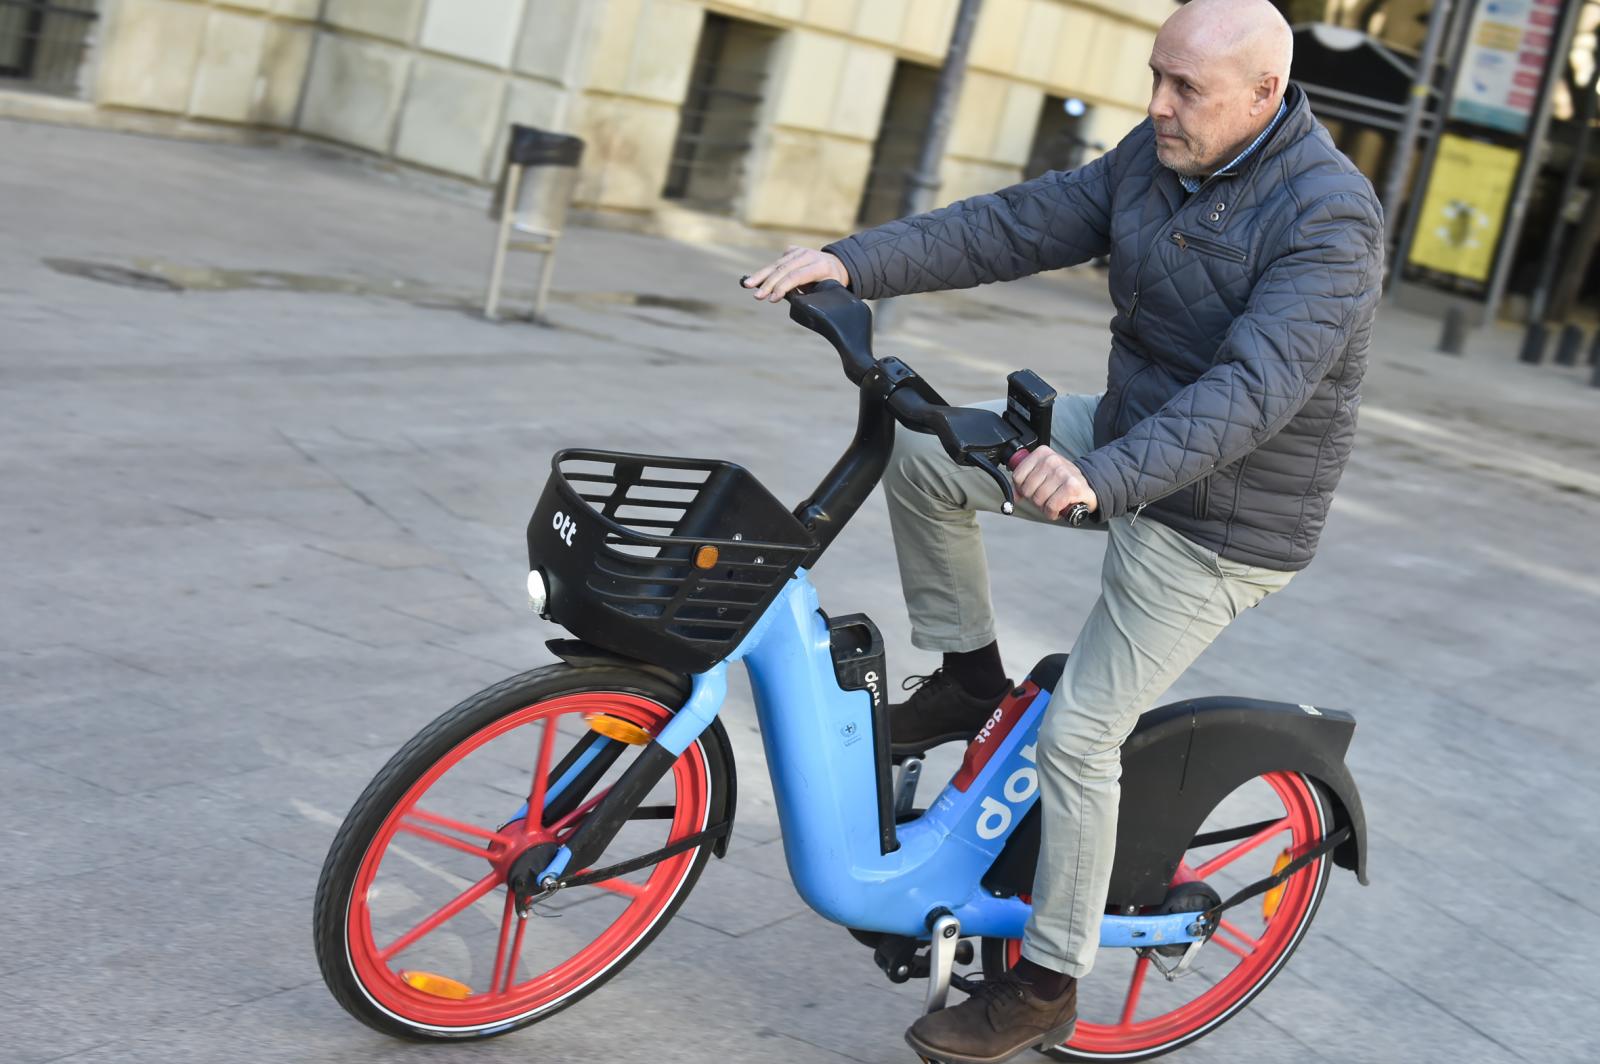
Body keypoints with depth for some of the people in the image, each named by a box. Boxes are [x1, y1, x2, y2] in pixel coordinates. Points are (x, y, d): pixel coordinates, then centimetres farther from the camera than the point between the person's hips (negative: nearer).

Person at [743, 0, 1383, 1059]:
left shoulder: (1331, 217, -25)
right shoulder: (1154, 158, -1)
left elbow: (1251, 392, -36)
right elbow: (1017, 225, -6)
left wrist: (1104, 479, -50)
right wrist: (853, 261, -20)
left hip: (1222, 517, -8)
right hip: (1127, 432, 8)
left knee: (1079, 737, -7)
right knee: (922, 450, -5)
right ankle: (969, 676, 13)